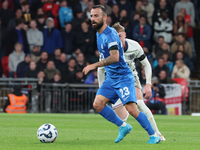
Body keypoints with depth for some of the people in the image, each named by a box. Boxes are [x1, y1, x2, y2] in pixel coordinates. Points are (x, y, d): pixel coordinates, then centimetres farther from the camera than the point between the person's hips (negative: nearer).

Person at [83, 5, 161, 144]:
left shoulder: (110, 34, -19)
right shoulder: (98, 33, 10)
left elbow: (115, 57, -32)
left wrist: (94, 65, -34)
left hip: (123, 77, -9)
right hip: (110, 79, 9)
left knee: (131, 109, -16)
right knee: (97, 104, -7)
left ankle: (154, 136, -2)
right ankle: (123, 127, 8)